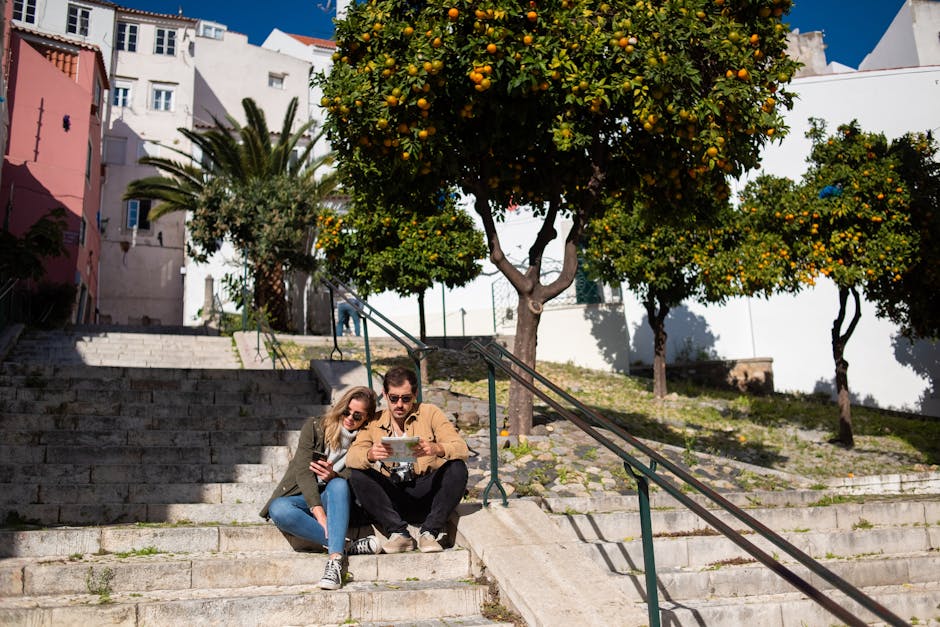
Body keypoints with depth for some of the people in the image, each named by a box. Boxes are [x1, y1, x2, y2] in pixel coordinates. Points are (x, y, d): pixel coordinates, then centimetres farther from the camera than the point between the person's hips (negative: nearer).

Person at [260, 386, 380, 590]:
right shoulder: (314, 427, 0)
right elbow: (303, 471, -12)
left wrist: (334, 475, -28)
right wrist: (319, 514, -26)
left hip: (333, 500, 0)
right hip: (303, 497, 0)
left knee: (338, 484, -34)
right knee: (278, 510, -34)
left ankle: (335, 559, -45)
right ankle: (346, 546, -36)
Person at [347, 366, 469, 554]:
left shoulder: (430, 413, 2)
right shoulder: (374, 422, 7)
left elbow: (462, 449, -9)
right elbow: (351, 457, -8)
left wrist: (436, 449, -32)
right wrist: (370, 454, -32)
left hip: (426, 492, -1)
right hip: (391, 498, 1)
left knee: (457, 468, -25)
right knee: (357, 475, -21)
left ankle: (430, 532, -21)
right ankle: (399, 533, -22)